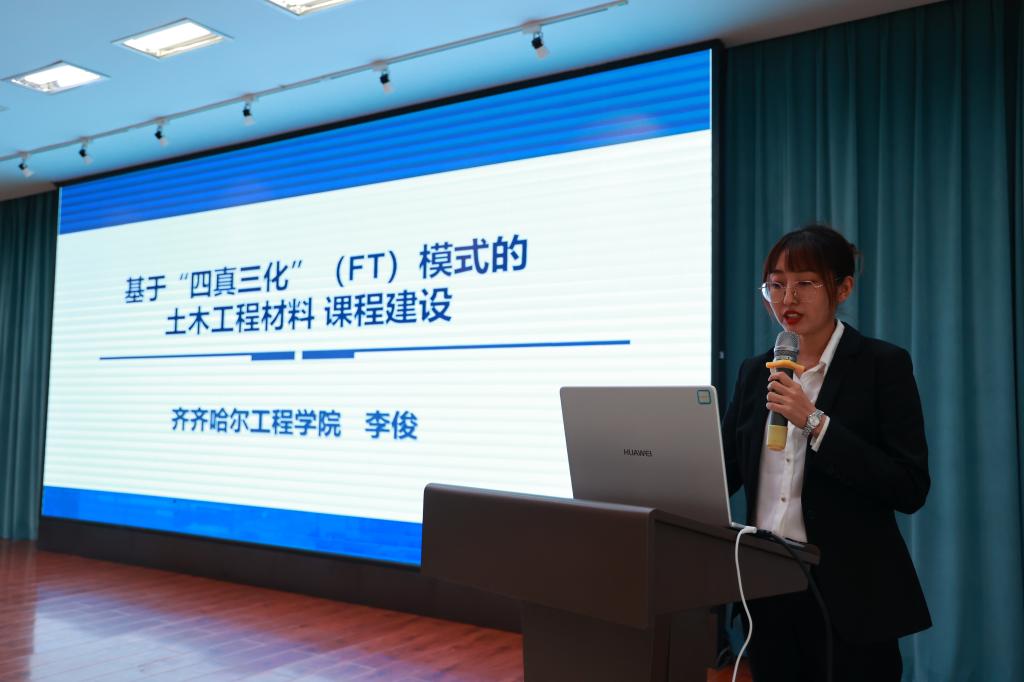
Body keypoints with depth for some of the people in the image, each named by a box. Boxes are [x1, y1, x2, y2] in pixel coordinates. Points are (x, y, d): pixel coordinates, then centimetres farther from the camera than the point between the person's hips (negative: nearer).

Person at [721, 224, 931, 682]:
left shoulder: (883, 364, -6)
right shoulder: (755, 371, 8)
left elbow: (911, 489, -15)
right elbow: (722, 474, 9)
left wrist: (815, 422, -21)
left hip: (849, 596, -4)